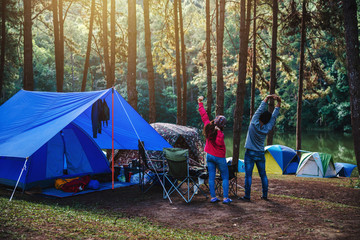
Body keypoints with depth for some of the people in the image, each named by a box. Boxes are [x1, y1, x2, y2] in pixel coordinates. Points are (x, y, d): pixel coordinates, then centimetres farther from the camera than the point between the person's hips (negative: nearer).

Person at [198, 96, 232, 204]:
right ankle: (225, 198, 5)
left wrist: (200, 103, 12)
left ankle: (213, 197, 10)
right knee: (225, 178, 7)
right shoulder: (220, 134, -23)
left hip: (209, 156, 6)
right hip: (219, 158, -6)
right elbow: (219, 142, -37)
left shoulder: (208, 126, -6)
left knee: (211, 177, 8)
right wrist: (219, 131, -36)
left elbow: (204, 115, 3)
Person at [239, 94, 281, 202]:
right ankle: (265, 195, 15)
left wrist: (267, 98, -9)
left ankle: (247, 196, -2)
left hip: (250, 153, -4)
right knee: (263, 175, 11)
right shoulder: (267, 128, -6)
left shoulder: (254, 124, -15)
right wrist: (279, 102, 1)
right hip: (261, 154, 4)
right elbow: (274, 116, 0)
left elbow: (260, 110, -12)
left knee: (248, 175, -3)